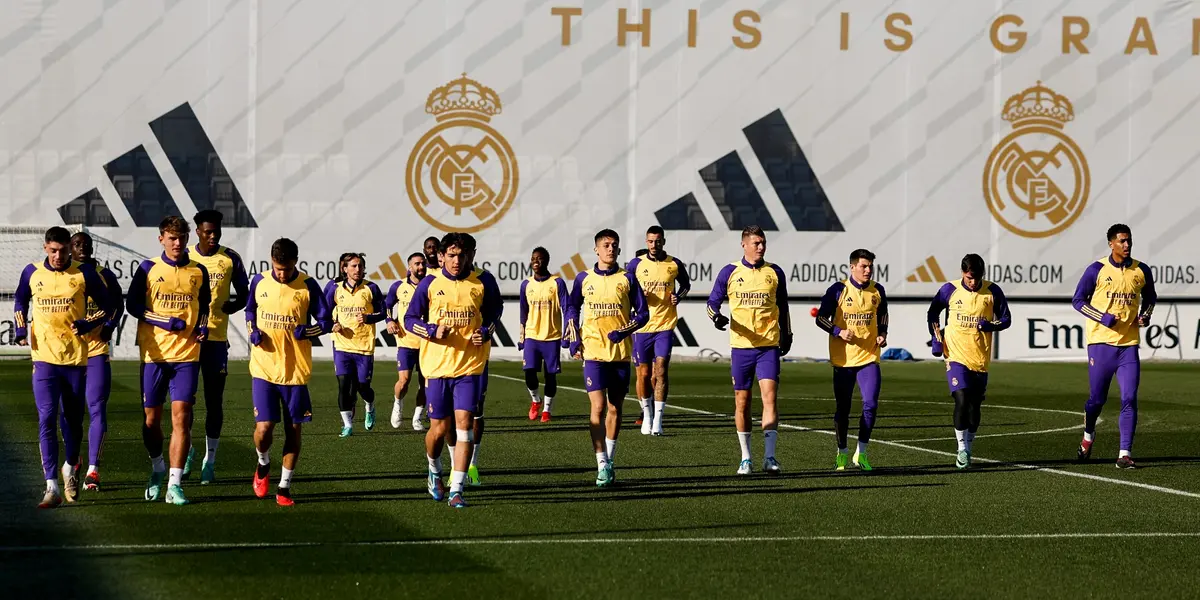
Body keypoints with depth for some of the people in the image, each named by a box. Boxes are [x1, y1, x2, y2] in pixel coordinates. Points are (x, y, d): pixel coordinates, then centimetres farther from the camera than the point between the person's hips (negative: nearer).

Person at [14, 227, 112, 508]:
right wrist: (21, 329, 6)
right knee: (46, 419, -11)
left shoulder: (84, 273, -3)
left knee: (73, 419, 11)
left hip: (76, 356, 0)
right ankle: (52, 487, -14)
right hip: (44, 357, 0)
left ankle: (70, 469, 37)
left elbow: (107, 305, 6)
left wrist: (88, 324, -10)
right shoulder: (32, 273, 3)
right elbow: (20, 302, 22)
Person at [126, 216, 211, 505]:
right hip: (154, 353, 0)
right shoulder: (148, 269, 1)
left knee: (181, 417, -10)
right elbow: (132, 304, -1)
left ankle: (175, 484, -9)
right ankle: (157, 468, 32)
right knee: (152, 419, 6)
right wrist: (164, 322, -13)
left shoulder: (198, 272, 8)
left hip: (186, 354, 0)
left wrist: (203, 326, 2)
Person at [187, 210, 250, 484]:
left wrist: (231, 306, -12)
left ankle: (210, 459, 11)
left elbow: (243, 294, 9)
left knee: (214, 399, 3)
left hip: (217, 337, -1)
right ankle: (187, 450, 21)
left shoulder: (231, 259, 2)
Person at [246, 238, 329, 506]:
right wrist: (253, 331, -2)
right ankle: (263, 465, 24)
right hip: (264, 368, 0)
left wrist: (307, 331, -20)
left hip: (296, 370, 0)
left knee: (293, 429, 5)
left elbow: (325, 322, 0)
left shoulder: (308, 286, -6)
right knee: (263, 428, -8)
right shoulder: (259, 282, 1)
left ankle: (284, 487, 18)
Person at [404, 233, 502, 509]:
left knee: (464, 424, -9)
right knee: (439, 428, 5)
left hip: (470, 365, 0)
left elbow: (494, 311, 15)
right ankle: (434, 472, 36)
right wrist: (433, 331, -15)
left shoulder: (483, 281, -1)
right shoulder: (430, 284, -2)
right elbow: (410, 319, 4)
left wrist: (485, 332, -6)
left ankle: (456, 490, -5)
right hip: (436, 365, 0)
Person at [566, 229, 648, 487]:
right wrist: (574, 340, 5)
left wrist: (624, 330, -13)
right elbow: (572, 308, 16)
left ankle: (610, 460, 24)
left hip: (620, 352, 1)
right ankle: (602, 465, -11)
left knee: (615, 408, 10)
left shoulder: (627, 279, 2)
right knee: (598, 406, -12)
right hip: (593, 352, -1)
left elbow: (642, 313, 4)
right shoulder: (584, 279, 4)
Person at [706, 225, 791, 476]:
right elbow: (713, 302, 6)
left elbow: (782, 307, 18)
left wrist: (787, 335, 22)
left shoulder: (774, 272, 7)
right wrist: (716, 316, -15)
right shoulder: (730, 272, 3)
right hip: (741, 345, 0)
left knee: (769, 396, -13)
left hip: (769, 345, 0)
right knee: (742, 402, 6)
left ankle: (769, 457, -14)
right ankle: (745, 458, 16)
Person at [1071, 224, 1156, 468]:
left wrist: (1145, 315, 1)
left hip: (1129, 343, 2)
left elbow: (1150, 297, 22)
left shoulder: (1141, 271, 5)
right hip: (1101, 342, -2)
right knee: (1097, 399, 8)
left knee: (1129, 399, -9)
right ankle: (1088, 436, 37)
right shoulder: (1097, 270, -4)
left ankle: (1124, 454, -8)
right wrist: (1104, 318, -12)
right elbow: (1078, 300, 0)